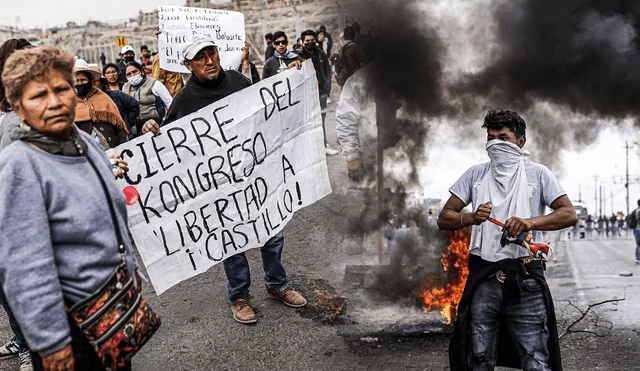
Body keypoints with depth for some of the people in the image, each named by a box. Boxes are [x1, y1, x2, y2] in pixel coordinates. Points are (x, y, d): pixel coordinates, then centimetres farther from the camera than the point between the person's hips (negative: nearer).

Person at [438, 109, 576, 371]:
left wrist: (530, 222, -21)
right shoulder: (475, 174, 10)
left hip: (525, 277, -2)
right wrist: (471, 217, -15)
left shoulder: (537, 173, 5)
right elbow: (444, 218, 7)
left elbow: (569, 214, -4)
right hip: (483, 277, 2)